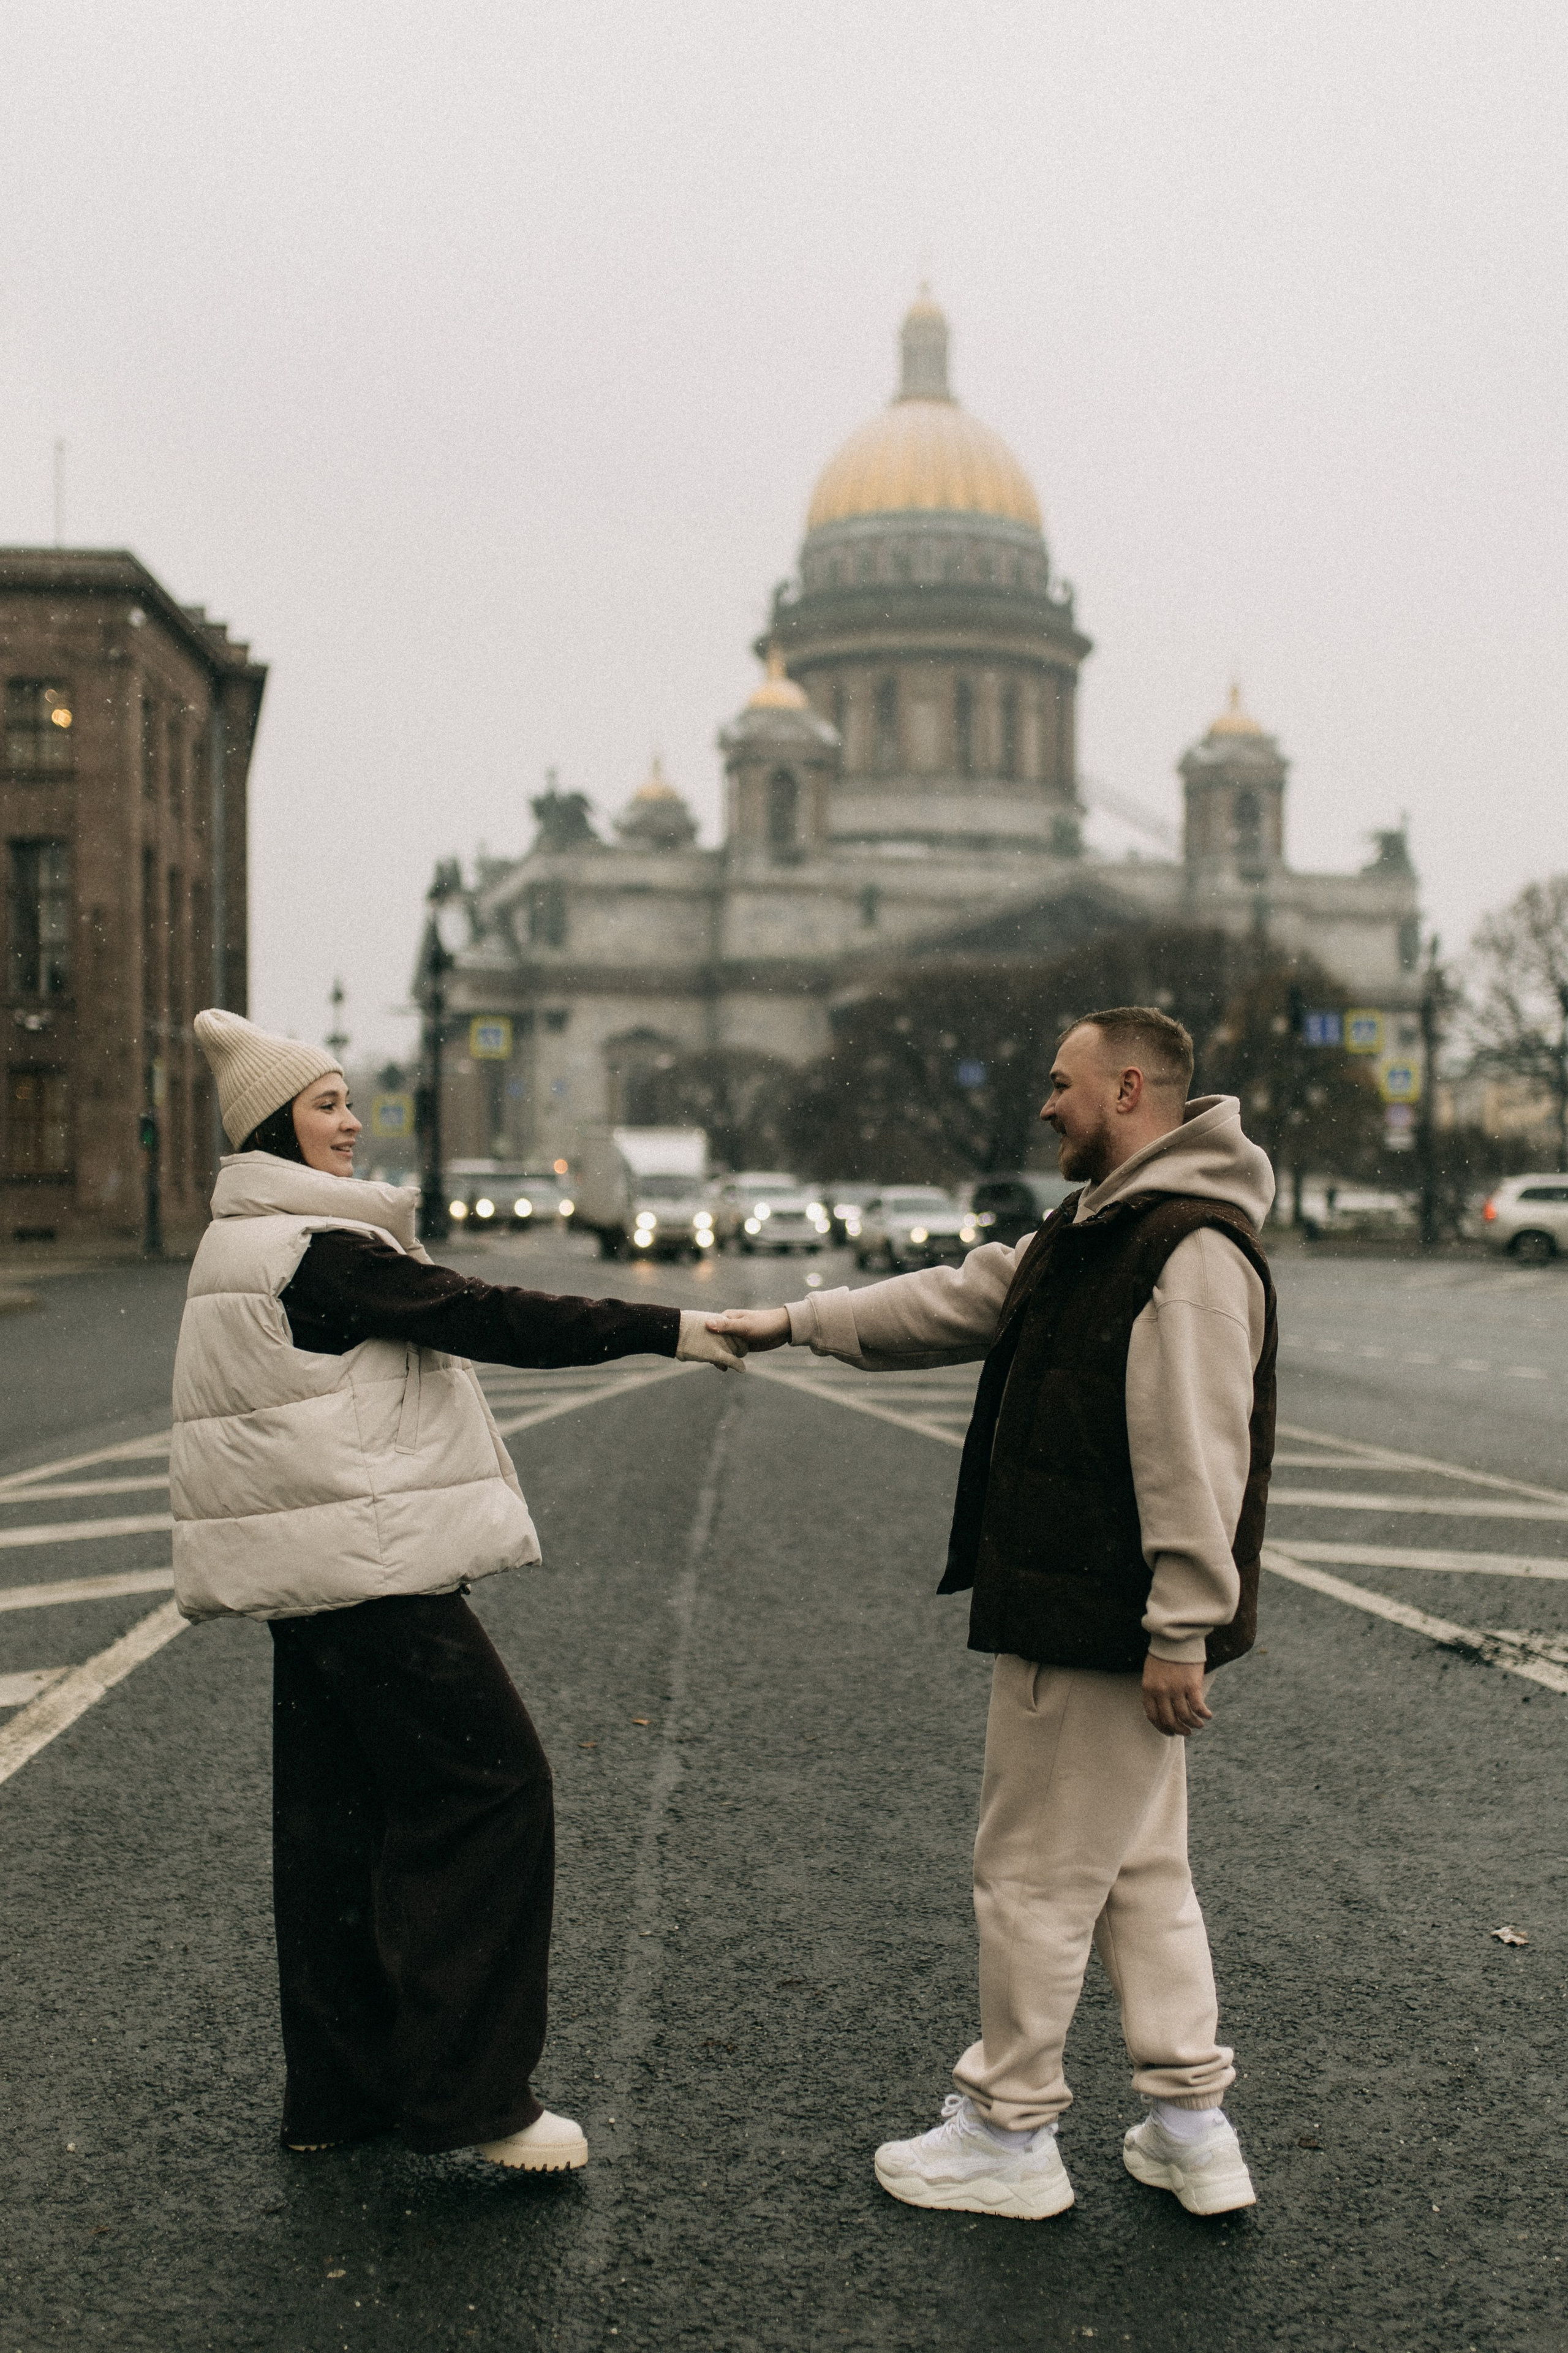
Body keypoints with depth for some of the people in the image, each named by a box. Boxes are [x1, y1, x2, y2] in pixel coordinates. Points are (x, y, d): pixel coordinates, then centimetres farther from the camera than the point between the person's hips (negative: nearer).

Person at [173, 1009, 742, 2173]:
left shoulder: (252, 1247, 17)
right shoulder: (317, 1250, -16)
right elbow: (488, 1319, -21)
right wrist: (668, 1328, -19)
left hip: (318, 1581, 11)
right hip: (371, 1566, -11)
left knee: (342, 1817, 14)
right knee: (491, 1787, -6)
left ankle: (340, 2089, 23)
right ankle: (470, 2092, -3)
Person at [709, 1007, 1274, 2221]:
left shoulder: (1192, 1251, -20)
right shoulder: (1096, 1232, 14)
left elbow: (1193, 1458, -24)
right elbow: (959, 1300, 21)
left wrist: (1181, 1632, -24)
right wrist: (796, 1322, 20)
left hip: (1101, 1628, -10)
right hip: (1080, 1614, 10)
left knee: (1035, 1872, 2)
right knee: (1137, 1868, 16)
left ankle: (1009, 2134, 16)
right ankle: (1193, 2127, 25)